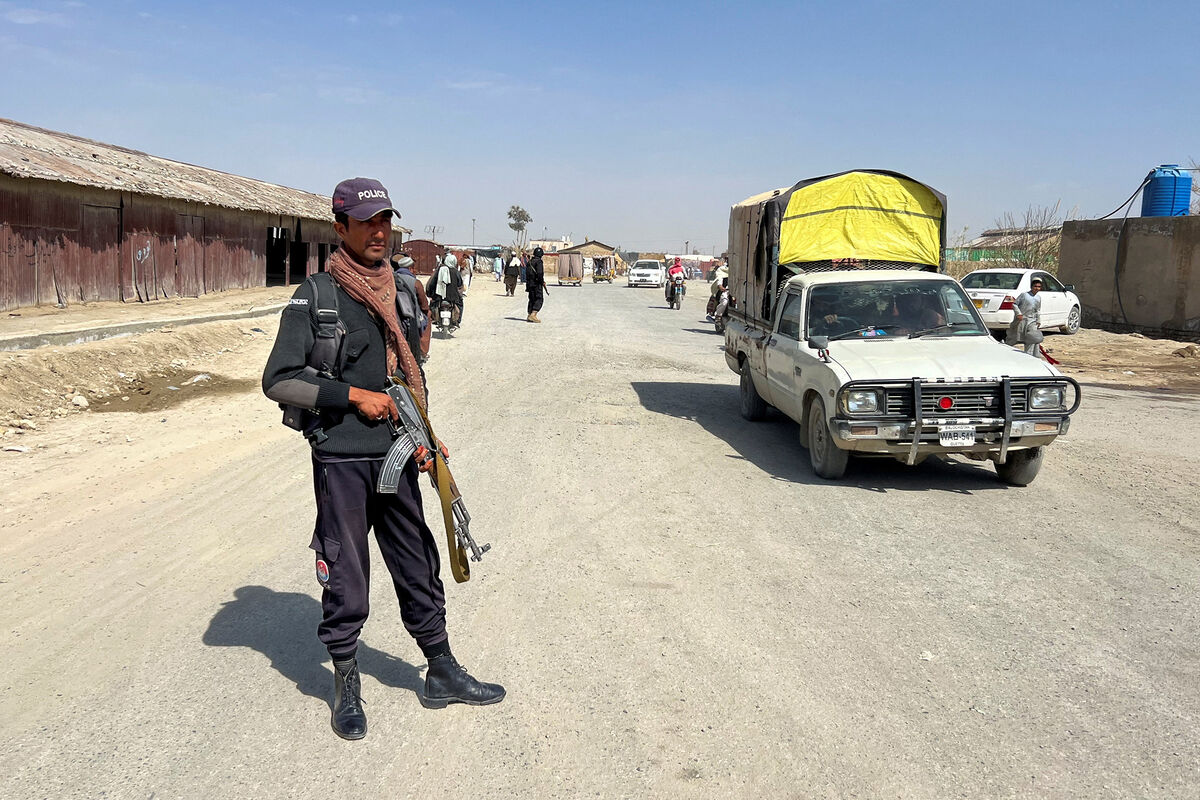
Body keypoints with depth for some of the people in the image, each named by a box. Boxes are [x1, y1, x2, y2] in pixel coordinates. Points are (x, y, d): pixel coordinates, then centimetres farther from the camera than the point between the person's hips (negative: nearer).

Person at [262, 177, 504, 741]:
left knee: (418, 569, 14)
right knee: (345, 581, 6)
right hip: (341, 461, -5)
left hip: (396, 459, 5)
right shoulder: (315, 297, -8)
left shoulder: (402, 290, 9)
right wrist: (354, 395, -15)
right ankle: (346, 687, 25)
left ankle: (442, 674, 28)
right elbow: (278, 381, -11)